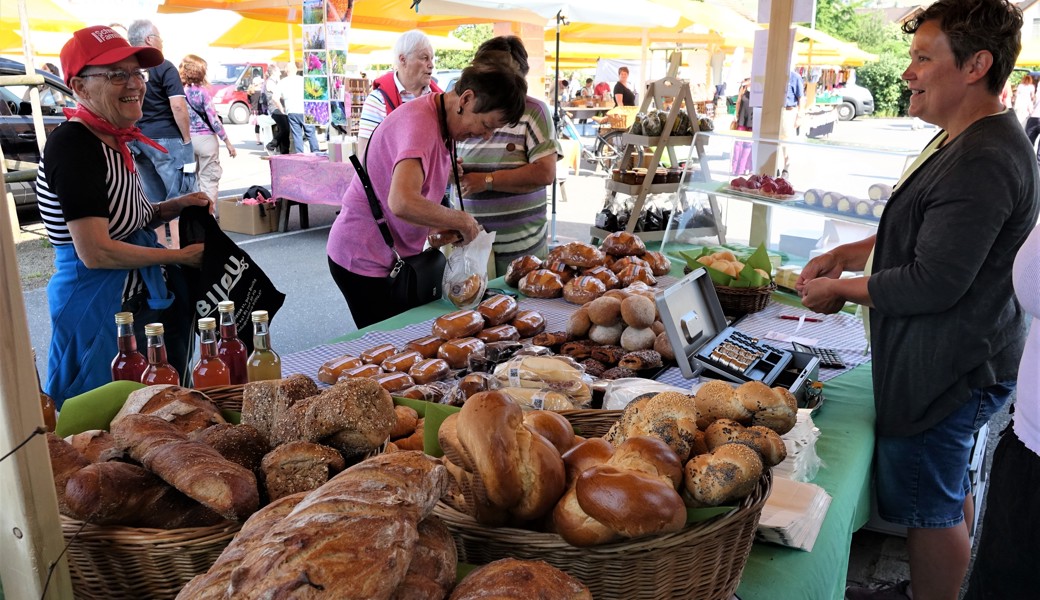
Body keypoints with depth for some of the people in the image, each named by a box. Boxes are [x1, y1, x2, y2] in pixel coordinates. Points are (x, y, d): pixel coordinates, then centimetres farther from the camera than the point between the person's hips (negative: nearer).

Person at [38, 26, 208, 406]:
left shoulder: (113, 142, 7)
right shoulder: (72, 146, -19)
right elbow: (95, 253, -24)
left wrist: (173, 207, 2)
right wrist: (181, 256, -15)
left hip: (141, 300, 9)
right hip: (98, 308, -9)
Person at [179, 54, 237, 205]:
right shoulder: (201, 91, -11)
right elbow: (214, 120, -12)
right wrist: (228, 142, -7)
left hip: (187, 140, 5)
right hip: (205, 139, -5)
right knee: (209, 179, 1)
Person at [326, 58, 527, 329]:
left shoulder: (444, 121, 6)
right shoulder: (420, 122, -25)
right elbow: (402, 202, -39)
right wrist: (463, 221, -25)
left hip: (395, 254, 9)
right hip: (365, 259, -9)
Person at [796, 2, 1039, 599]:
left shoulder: (981, 160, -26)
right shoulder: (977, 140, 9)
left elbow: (932, 284, -27)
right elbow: (926, 233, 19)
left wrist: (840, 290, -13)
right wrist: (850, 252, 8)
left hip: (945, 371, -11)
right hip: (963, 359, 11)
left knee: (929, 506, 5)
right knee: (952, 488, 26)